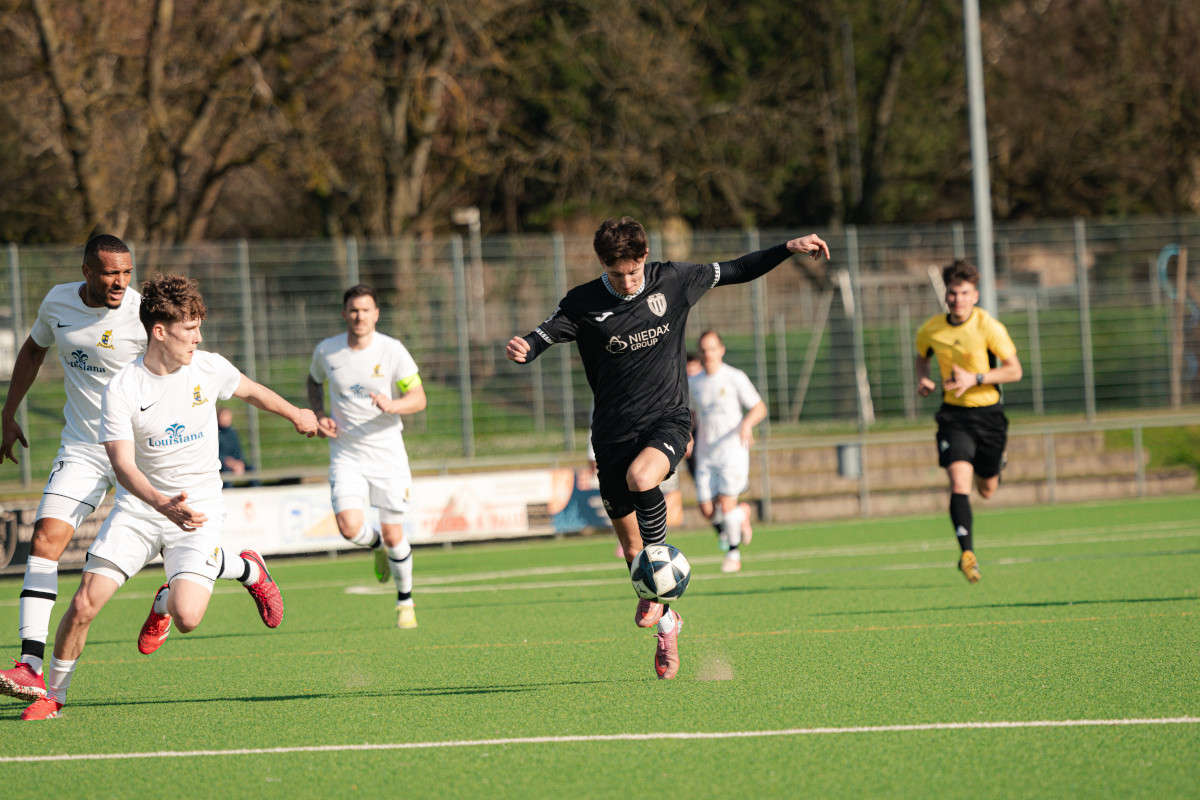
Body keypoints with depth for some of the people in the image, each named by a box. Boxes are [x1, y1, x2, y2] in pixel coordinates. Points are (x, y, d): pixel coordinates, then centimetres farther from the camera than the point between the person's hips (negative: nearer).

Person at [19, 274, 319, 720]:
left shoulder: (209, 369, -6)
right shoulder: (121, 391, -15)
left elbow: (250, 391, 17)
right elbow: (123, 465, -23)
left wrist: (296, 415, 34)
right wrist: (162, 504, -41)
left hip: (199, 508, 0)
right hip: (138, 506, 0)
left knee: (187, 618, -19)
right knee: (84, 604, -12)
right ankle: (53, 695, 10)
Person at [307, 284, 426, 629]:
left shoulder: (392, 350, -8)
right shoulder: (326, 351, -2)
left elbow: (419, 398, -8)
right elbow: (314, 381, 19)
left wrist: (393, 405, -29)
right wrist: (319, 415, 1)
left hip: (387, 451, -1)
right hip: (346, 454, 1)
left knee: (393, 535, 0)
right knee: (349, 526, -18)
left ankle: (405, 601, 23)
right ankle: (377, 546, 19)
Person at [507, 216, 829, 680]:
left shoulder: (673, 282, -1)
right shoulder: (583, 303, -5)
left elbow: (735, 271, 11)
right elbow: (547, 333, -19)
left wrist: (789, 249, 6)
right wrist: (523, 350, -41)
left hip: (667, 419, -1)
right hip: (614, 430, 2)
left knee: (640, 477, -35)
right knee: (631, 546, 6)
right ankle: (666, 623, 29)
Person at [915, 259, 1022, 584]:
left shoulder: (988, 327, -14)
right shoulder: (931, 329, -3)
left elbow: (1014, 370, -12)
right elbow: (922, 356, 19)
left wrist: (974, 379, -23)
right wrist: (922, 380, -2)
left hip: (988, 413, -1)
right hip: (954, 414, 1)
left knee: (987, 491, 13)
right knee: (959, 482, -20)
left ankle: (997, 465, 51)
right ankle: (968, 553, -22)